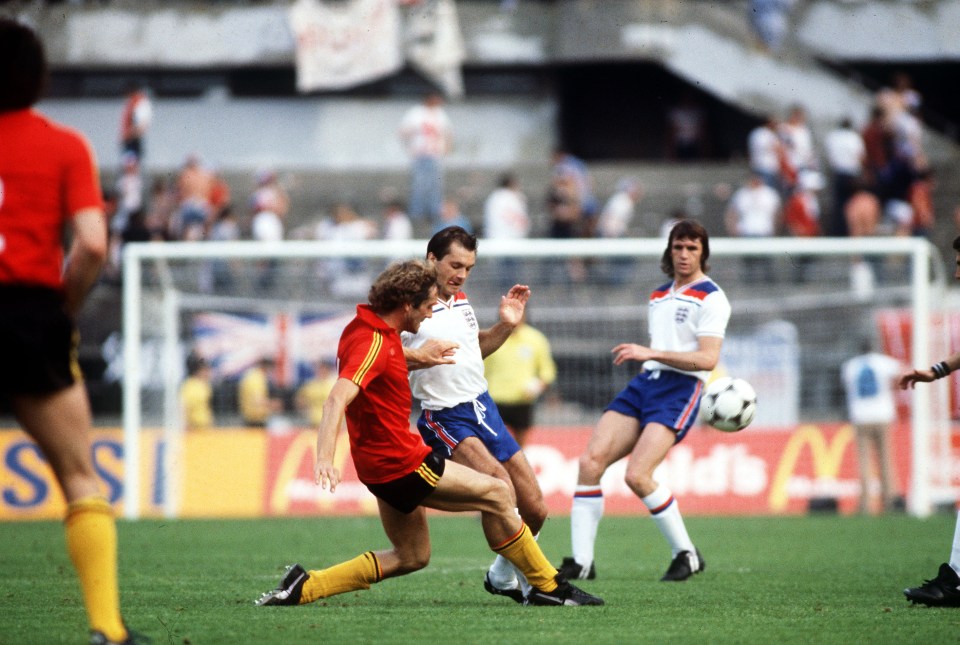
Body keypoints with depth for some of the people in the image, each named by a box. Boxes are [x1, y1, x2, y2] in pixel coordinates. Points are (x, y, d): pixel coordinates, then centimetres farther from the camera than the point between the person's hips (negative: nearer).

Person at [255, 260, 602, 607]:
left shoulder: (370, 326, 7)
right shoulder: (373, 343, -22)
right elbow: (337, 400, -35)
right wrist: (325, 458, -47)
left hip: (383, 463, 11)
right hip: (399, 462, -11)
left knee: (412, 556, 16)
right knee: (496, 494, -1)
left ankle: (304, 586, 9)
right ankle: (548, 586, 9)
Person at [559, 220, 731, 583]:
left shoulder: (711, 298, -2)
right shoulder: (659, 296, 22)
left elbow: (708, 359, -14)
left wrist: (651, 353, -19)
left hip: (679, 390, -7)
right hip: (643, 384, 7)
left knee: (637, 474, -22)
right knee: (591, 461, -11)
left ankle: (687, 555, -5)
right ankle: (581, 562, -9)